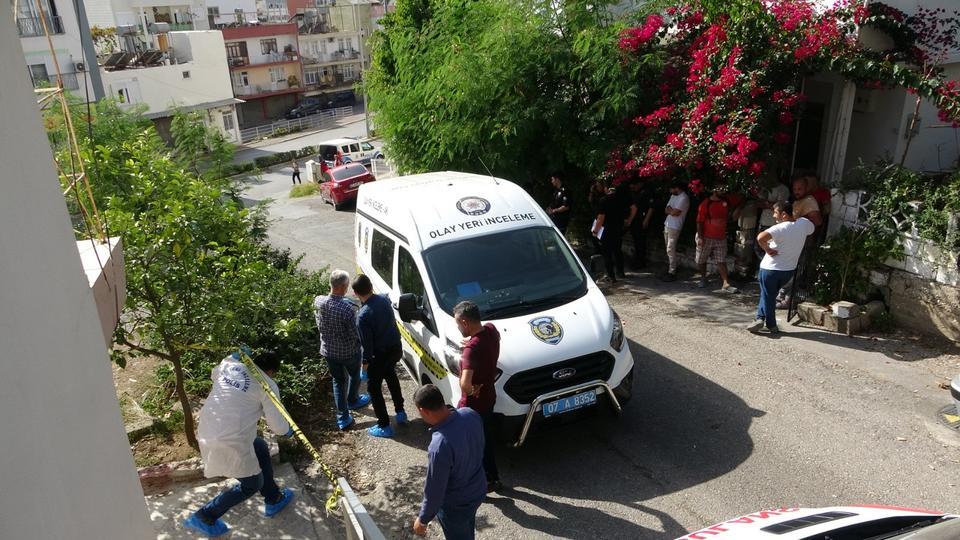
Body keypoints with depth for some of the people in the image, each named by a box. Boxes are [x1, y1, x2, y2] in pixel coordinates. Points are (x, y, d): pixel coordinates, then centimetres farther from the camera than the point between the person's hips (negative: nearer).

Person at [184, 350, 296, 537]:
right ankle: (203, 518, 18)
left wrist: (234, 358, 27)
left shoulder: (228, 365, 8)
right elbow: (278, 426, -6)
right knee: (252, 484, 15)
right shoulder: (268, 385, -7)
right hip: (230, 442, -8)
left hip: (206, 433, 8)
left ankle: (274, 500, 39)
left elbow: (214, 374, 34)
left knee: (260, 448, 27)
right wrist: (288, 431, 15)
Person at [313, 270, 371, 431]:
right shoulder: (347, 308, -31)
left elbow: (319, 324, 2)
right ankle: (353, 401, 49)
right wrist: (359, 341, -2)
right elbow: (354, 333, -23)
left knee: (338, 381, 20)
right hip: (348, 351, -4)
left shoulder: (318, 301, -14)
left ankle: (343, 418, 22)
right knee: (355, 375, 27)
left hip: (328, 350, 4)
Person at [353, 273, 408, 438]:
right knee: (391, 375, 31)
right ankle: (400, 412, 40)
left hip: (380, 354, -7)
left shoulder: (363, 315, -26)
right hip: (396, 347, 7)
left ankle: (384, 426, 17)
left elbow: (367, 343, -20)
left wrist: (366, 360, -5)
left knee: (374, 388, 11)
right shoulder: (384, 299, -6)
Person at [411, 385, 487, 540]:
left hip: (455, 505, -6)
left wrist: (423, 519, -8)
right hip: (478, 490, 6)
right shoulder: (471, 414, -19)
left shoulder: (440, 446, -39)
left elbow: (434, 490, -26)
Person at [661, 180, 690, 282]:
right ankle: (669, 268, 26)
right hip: (667, 225, 9)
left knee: (671, 250, -9)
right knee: (669, 249, 15)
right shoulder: (673, 196, 15)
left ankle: (672, 273, -6)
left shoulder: (683, 198, -15)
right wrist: (672, 210, -5)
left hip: (674, 227, -9)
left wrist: (669, 209, 1)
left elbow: (675, 212, -18)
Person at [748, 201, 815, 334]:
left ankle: (771, 325, 15)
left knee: (767, 297, 10)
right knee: (769, 294, 22)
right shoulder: (804, 224, -5)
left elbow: (760, 238, -40)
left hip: (770, 269, -6)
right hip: (789, 270, 6)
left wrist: (768, 250, -24)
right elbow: (812, 228, 21)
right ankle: (761, 318, 18)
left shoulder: (780, 228, -23)